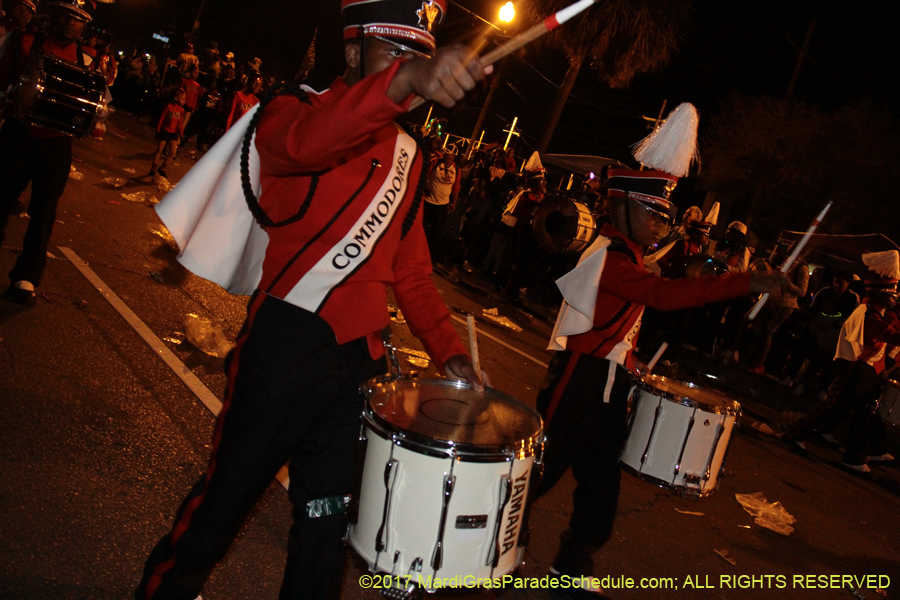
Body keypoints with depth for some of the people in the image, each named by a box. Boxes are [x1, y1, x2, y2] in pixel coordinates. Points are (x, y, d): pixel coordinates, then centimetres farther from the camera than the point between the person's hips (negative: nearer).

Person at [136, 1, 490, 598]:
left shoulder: (409, 156, 13)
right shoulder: (296, 109, -5)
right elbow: (304, 142, -33)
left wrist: (449, 351, 3)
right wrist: (404, 82, -49)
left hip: (359, 357, 5)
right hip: (285, 344, -4)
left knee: (326, 517, 11)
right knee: (228, 495, 10)